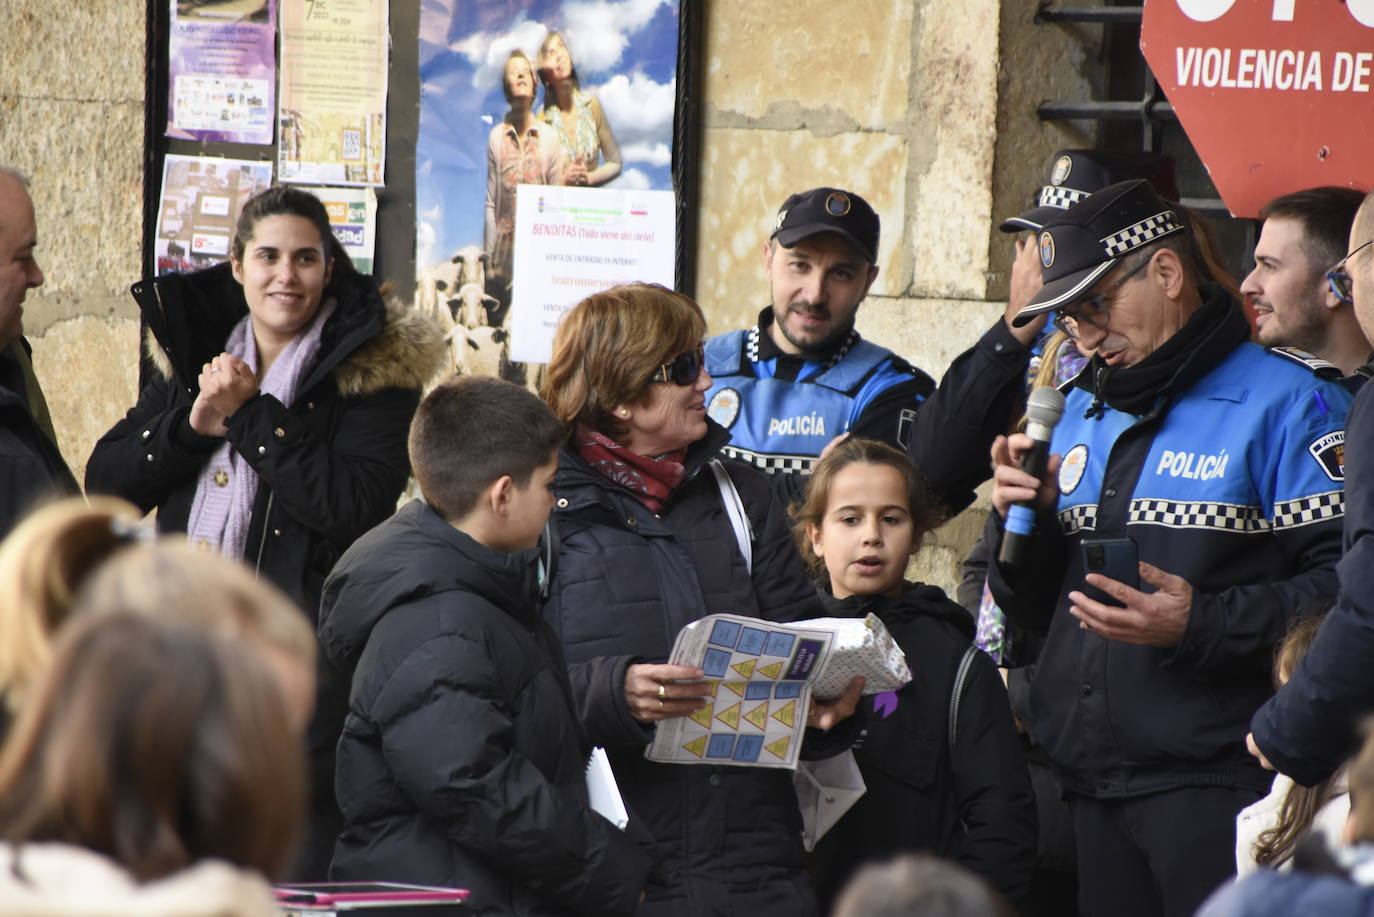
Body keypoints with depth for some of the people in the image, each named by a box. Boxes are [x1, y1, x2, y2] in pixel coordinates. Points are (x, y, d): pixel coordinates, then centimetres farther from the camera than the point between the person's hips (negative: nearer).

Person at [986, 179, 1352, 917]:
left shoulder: (1284, 404, -5)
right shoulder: (1081, 413, 20)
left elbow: (1349, 588, -16)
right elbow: (1040, 612, 22)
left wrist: (1200, 626, -22)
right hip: (1090, 791, 7)